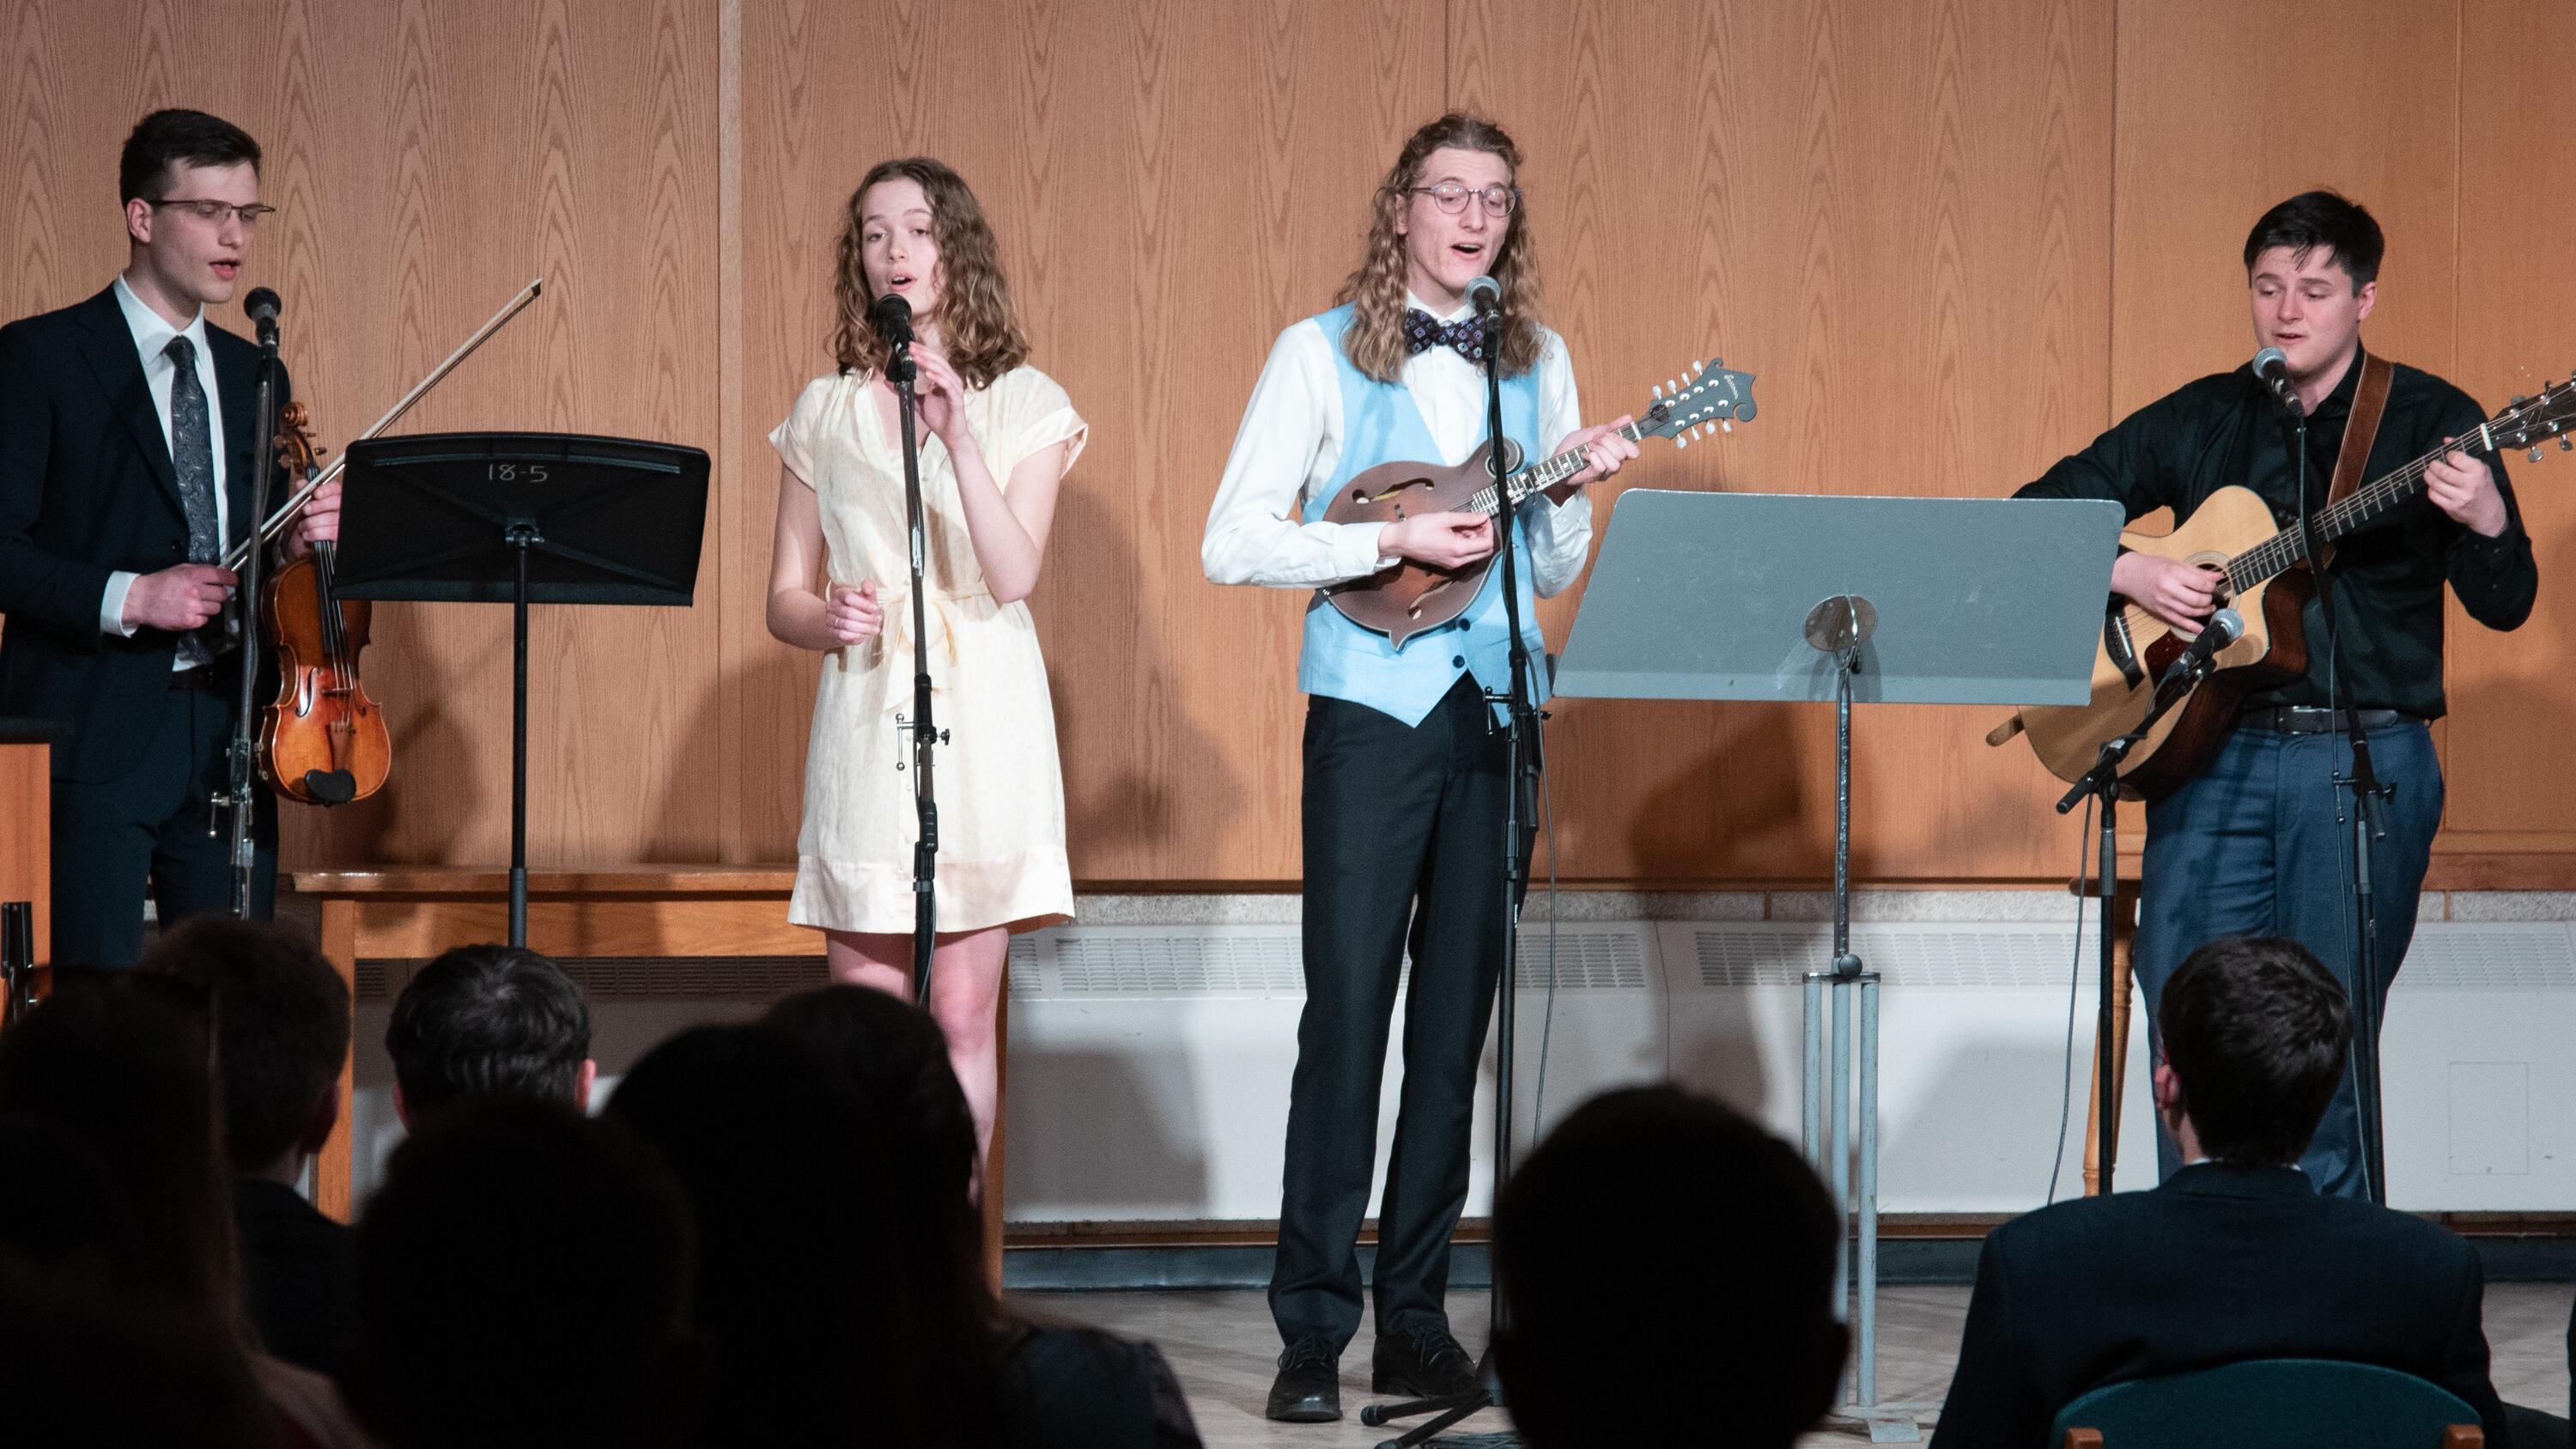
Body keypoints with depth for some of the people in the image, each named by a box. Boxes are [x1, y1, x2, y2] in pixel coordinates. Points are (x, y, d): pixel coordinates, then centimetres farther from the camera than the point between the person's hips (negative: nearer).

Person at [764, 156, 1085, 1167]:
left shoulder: (1023, 406, 5)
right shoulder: (826, 412, 11)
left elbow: (1014, 576, -9)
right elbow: (783, 597, 13)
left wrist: (958, 434, -18)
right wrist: (826, 617, -9)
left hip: (980, 723, -2)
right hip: (863, 718, 2)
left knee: (962, 1012, -4)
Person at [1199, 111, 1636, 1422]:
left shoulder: (1535, 363, 13)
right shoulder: (1325, 355, 0)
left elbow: (1550, 572, 16)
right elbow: (1232, 544, -6)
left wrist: (1573, 489, -4)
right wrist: (1396, 541, -15)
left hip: (1497, 711, 4)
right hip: (1374, 709, -4)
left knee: (1455, 1024, 5)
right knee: (1347, 1017, -9)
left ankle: (1415, 1322, 11)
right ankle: (1312, 1334, -6)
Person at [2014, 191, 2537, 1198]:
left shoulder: (2429, 423, 2)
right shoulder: (2202, 420, 11)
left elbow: (2504, 607, -3)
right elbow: (2037, 514, 13)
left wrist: (2486, 525, -25)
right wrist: (2128, 574, -6)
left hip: (2364, 763, -3)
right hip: (2214, 754, 3)